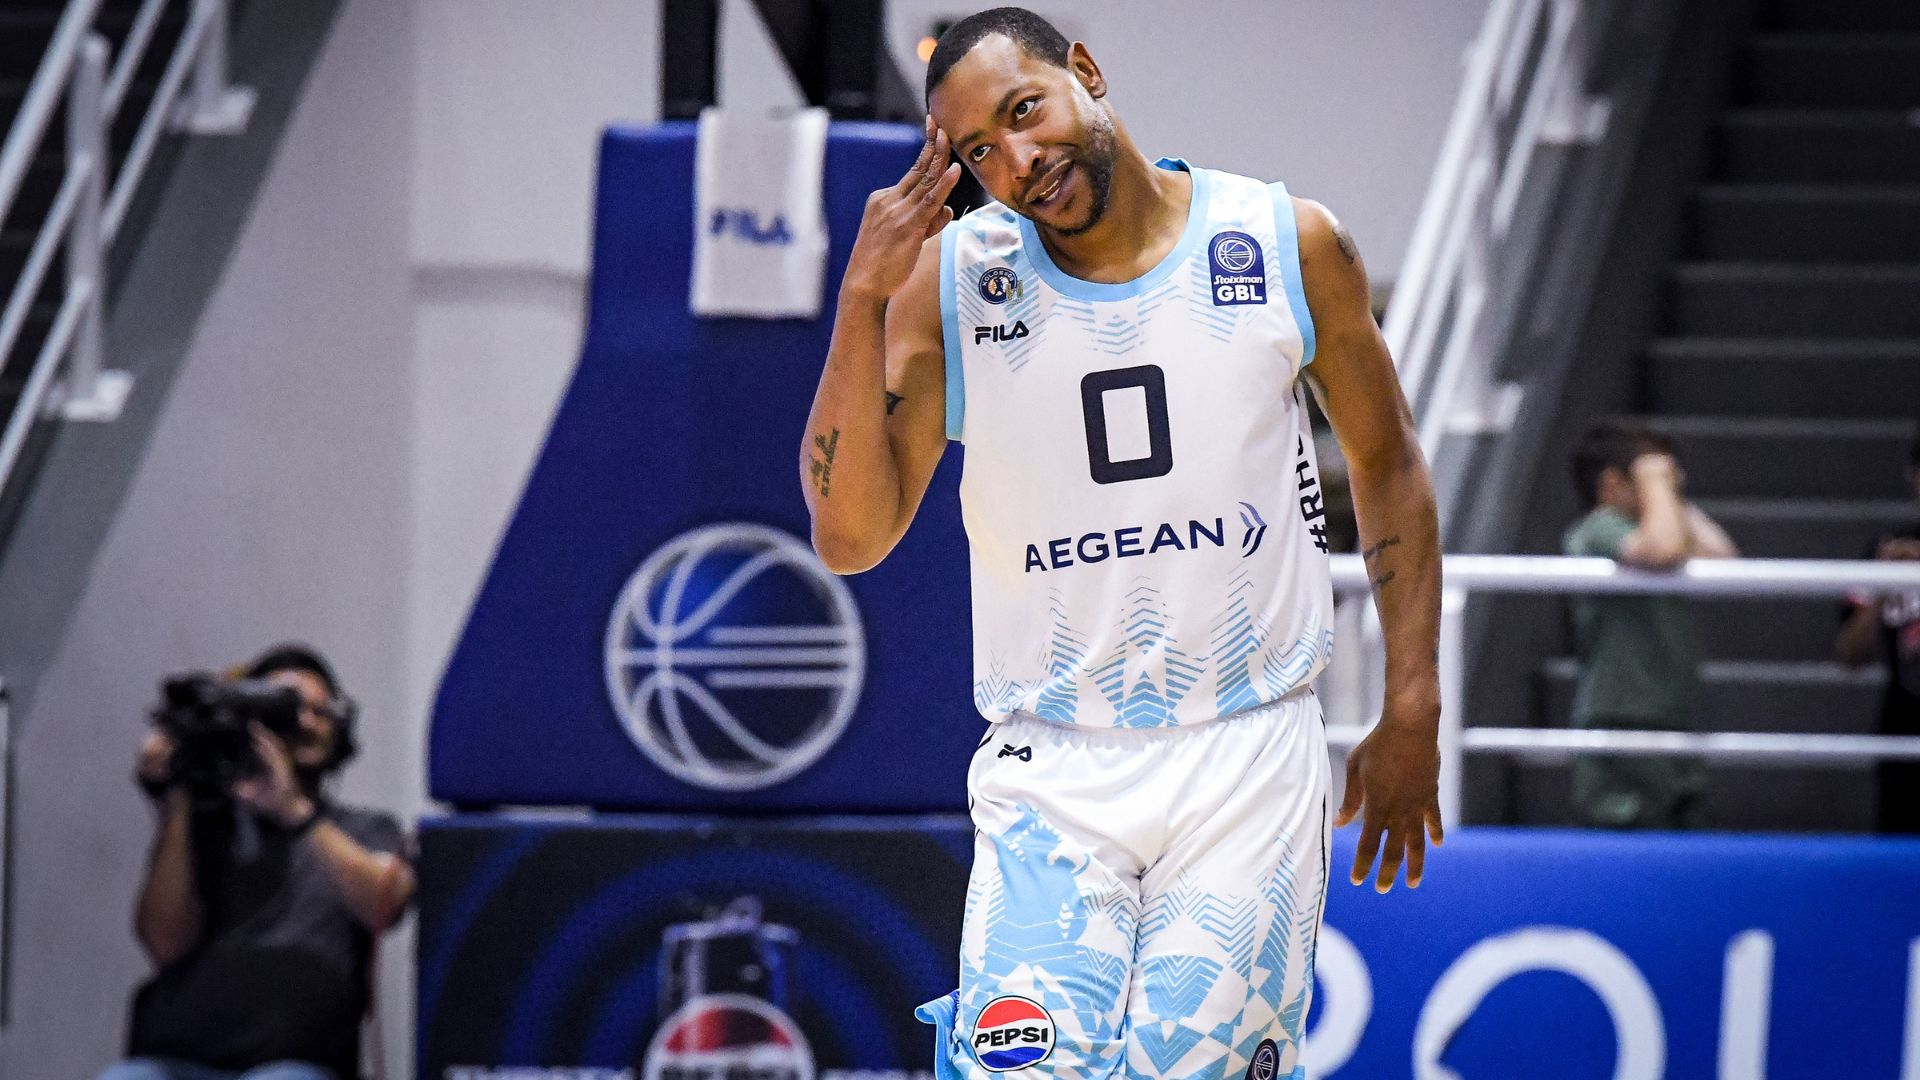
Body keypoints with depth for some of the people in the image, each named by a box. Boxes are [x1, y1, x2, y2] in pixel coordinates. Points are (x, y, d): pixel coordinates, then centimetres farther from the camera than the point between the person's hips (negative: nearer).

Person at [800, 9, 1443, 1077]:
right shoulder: (948, 280, 0)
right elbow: (851, 537, -6)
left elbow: (1388, 466, 13)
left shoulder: (1290, 246, 1)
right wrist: (863, 300, -14)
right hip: (1053, 778, 0)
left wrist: (1412, 716, 8)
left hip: (1251, 760, 0)